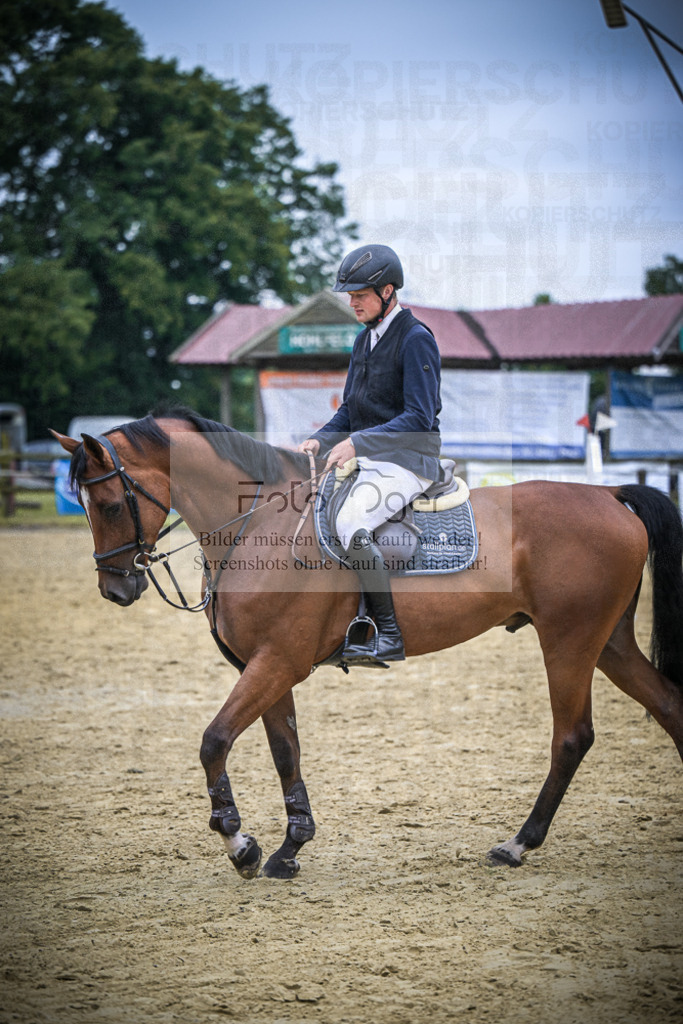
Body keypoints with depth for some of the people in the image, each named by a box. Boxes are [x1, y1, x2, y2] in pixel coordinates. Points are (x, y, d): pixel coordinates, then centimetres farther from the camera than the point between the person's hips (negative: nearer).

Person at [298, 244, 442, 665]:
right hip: (366, 457, 10)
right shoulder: (365, 338, 15)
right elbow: (351, 409, 20)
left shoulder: (416, 339, -13)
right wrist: (320, 441, 1)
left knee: (351, 524, -30)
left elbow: (419, 418, -20)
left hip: (408, 460, -10)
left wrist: (358, 442, -25)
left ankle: (390, 637, -25)